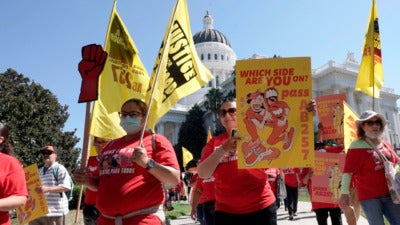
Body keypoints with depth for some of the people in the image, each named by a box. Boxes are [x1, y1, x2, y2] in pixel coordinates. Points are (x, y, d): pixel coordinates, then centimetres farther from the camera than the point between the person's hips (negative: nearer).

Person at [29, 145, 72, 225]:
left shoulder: (60, 168, -6)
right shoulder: (39, 171, 19)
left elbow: (66, 186, -16)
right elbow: (33, 185, 31)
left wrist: (47, 189, -25)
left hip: (55, 210, -7)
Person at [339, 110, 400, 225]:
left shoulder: (386, 145, 10)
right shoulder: (356, 147, -11)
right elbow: (348, 172, -17)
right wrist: (344, 192, -25)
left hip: (389, 195, 6)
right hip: (369, 197, -6)